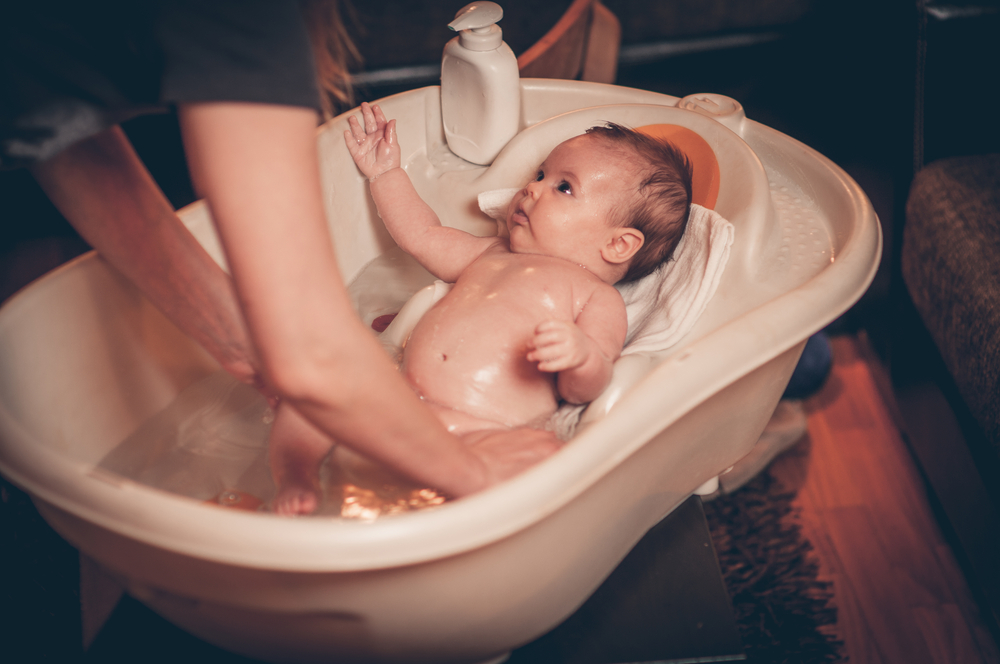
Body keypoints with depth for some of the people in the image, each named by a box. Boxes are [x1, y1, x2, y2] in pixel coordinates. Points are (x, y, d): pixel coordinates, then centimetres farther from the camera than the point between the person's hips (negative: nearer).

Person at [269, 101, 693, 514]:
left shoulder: (598, 299, 8)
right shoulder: (493, 255, 29)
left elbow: (580, 391, -6)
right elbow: (422, 236, 42)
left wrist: (582, 354, -29)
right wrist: (386, 173, 42)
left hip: (483, 435, -7)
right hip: (395, 401, 7)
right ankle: (296, 484, -18)